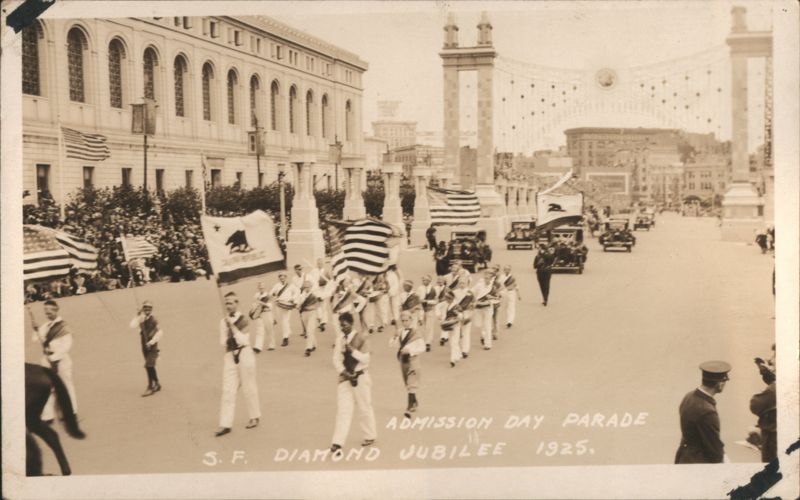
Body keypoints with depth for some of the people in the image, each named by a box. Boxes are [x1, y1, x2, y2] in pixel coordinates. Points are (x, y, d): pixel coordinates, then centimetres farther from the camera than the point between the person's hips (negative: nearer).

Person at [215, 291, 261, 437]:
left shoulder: (243, 320, -7)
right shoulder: (223, 321, 6)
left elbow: (243, 340, -17)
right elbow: (223, 341, 2)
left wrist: (232, 326, -20)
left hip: (244, 354, -4)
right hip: (230, 355, 4)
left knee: (249, 388, 8)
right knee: (228, 391, -1)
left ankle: (254, 417, 26)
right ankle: (225, 424, -2)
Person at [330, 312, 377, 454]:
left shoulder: (361, 337, -9)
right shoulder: (339, 338, 0)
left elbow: (365, 359, -12)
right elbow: (336, 358, -4)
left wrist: (353, 351, -26)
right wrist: (343, 372, -19)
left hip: (360, 377, -2)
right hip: (344, 377, 2)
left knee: (364, 408, 11)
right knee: (342, 409, -3)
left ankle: (370, 436, 31)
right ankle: (337, 443, -6)